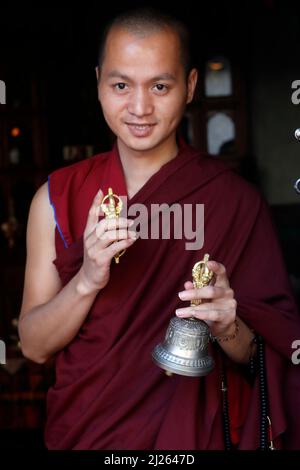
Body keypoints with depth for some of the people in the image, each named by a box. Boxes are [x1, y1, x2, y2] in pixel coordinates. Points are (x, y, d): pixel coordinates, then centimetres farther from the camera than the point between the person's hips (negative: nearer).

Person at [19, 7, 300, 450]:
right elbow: (34, 346, -9)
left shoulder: (237, 200, -13)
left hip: (193, 433, -1)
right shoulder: (57, 197, -8)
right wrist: (87, 281, -26)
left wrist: (228, 328, -29)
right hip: (83, 432, 2)